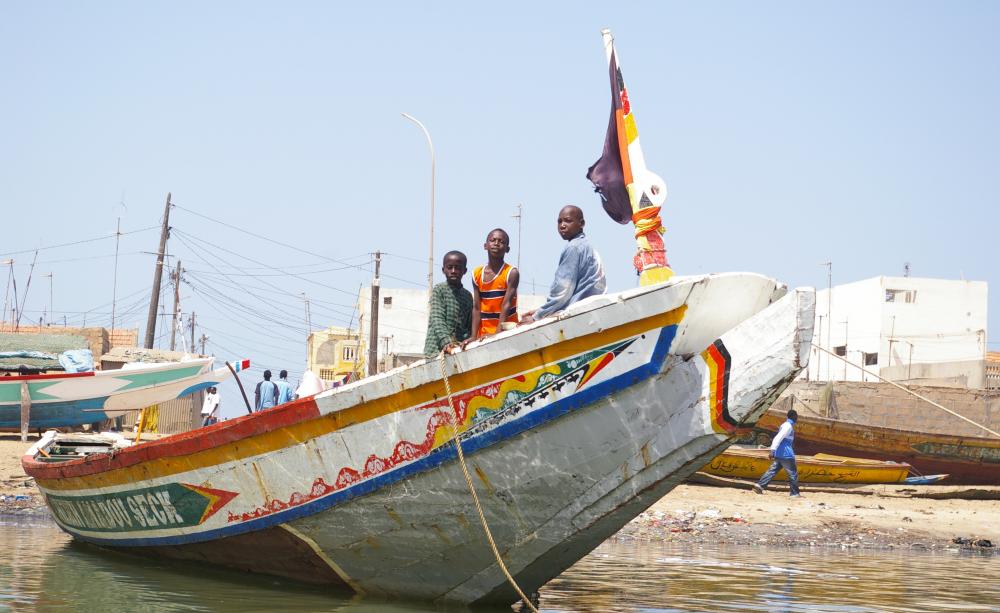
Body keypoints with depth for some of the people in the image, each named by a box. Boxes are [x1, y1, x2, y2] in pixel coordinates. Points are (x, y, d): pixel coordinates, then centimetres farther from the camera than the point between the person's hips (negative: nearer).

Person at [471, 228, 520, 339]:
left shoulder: (511, 273, -8)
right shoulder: (477, 274, 5)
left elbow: (506, 305, -15)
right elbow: (476, 308, 3)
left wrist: (498, 333, -24)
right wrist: (474, 337, -6)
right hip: (483, 335, 5)